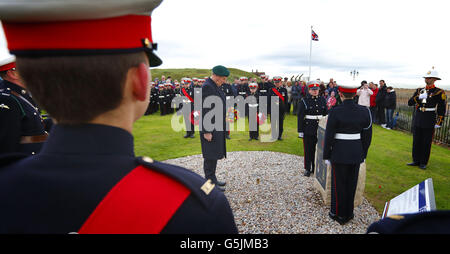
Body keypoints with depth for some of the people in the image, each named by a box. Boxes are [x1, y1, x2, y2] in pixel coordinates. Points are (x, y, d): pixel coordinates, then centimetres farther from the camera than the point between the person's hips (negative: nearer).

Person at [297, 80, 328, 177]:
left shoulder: (322, 100, 7)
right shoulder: (305, 101, -4)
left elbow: (326, 114, 12)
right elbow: (300, 117, -6)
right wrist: (300, 131, -9)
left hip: (320, 129, 3)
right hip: (308, 129, -3)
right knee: (308, 150, 5)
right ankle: (307, 169, 17)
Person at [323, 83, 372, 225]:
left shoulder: (335, 112, -16)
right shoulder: (364, 111, -4)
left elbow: (329, 136, -12)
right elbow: (367, 136, 4)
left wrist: (326, 156, -1)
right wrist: (363, 154, 15)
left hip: (339, 154, -4)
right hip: (356, 154, 4)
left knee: (339, 184, 11)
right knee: (351, 184, 18)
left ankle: (339, 215, 25)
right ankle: (349, 213, 33)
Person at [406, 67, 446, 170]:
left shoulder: (439, 92, -5)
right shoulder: (419, 90, 7)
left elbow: (442, 109, -4)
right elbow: (410, 103, 0)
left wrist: (439, 123, -6)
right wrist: (419, 97, -17)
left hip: (429, 122, -4)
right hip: (417, 120, 4)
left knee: (426, 143, 4)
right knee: (416, 141, 10)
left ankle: (423, 163, 16)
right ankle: (416, 160, 21)